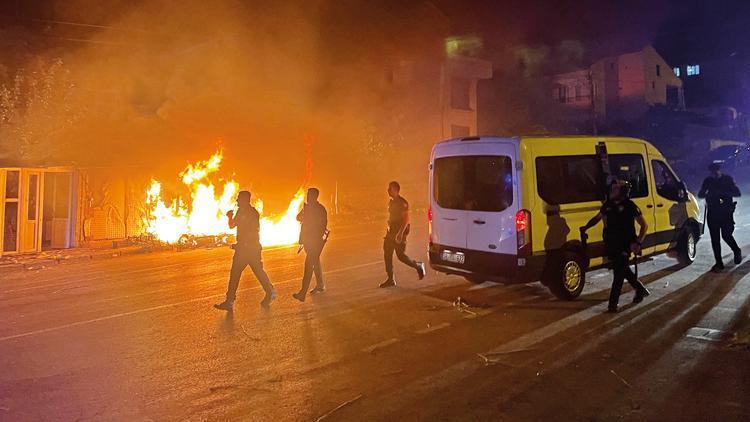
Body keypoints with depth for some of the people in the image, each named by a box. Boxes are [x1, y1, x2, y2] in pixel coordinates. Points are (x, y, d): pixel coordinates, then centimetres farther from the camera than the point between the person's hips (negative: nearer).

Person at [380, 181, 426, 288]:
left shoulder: (402, 203, -14)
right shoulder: (391, 202, 14)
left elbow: (406, 219, -21)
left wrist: (400, 233, -28)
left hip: (400, 232, -9)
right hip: (391, 231, 9)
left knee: (400, 255, -5)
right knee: (387, 254, 3)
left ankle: (418, 266, 19)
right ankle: (390, 279, 8)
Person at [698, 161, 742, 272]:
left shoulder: (728, 179, -2)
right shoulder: (708, 180, 5)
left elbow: (737, 193, -7)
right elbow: (700, 194, 7)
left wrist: (723, 192, -22)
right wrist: (708, 194, -16)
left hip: (726, 212, -3)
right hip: (712, 212, 3)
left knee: (726, 235, -7)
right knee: (715, 238, 1)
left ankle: (737, 251, 25)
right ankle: (719, 262, 8)